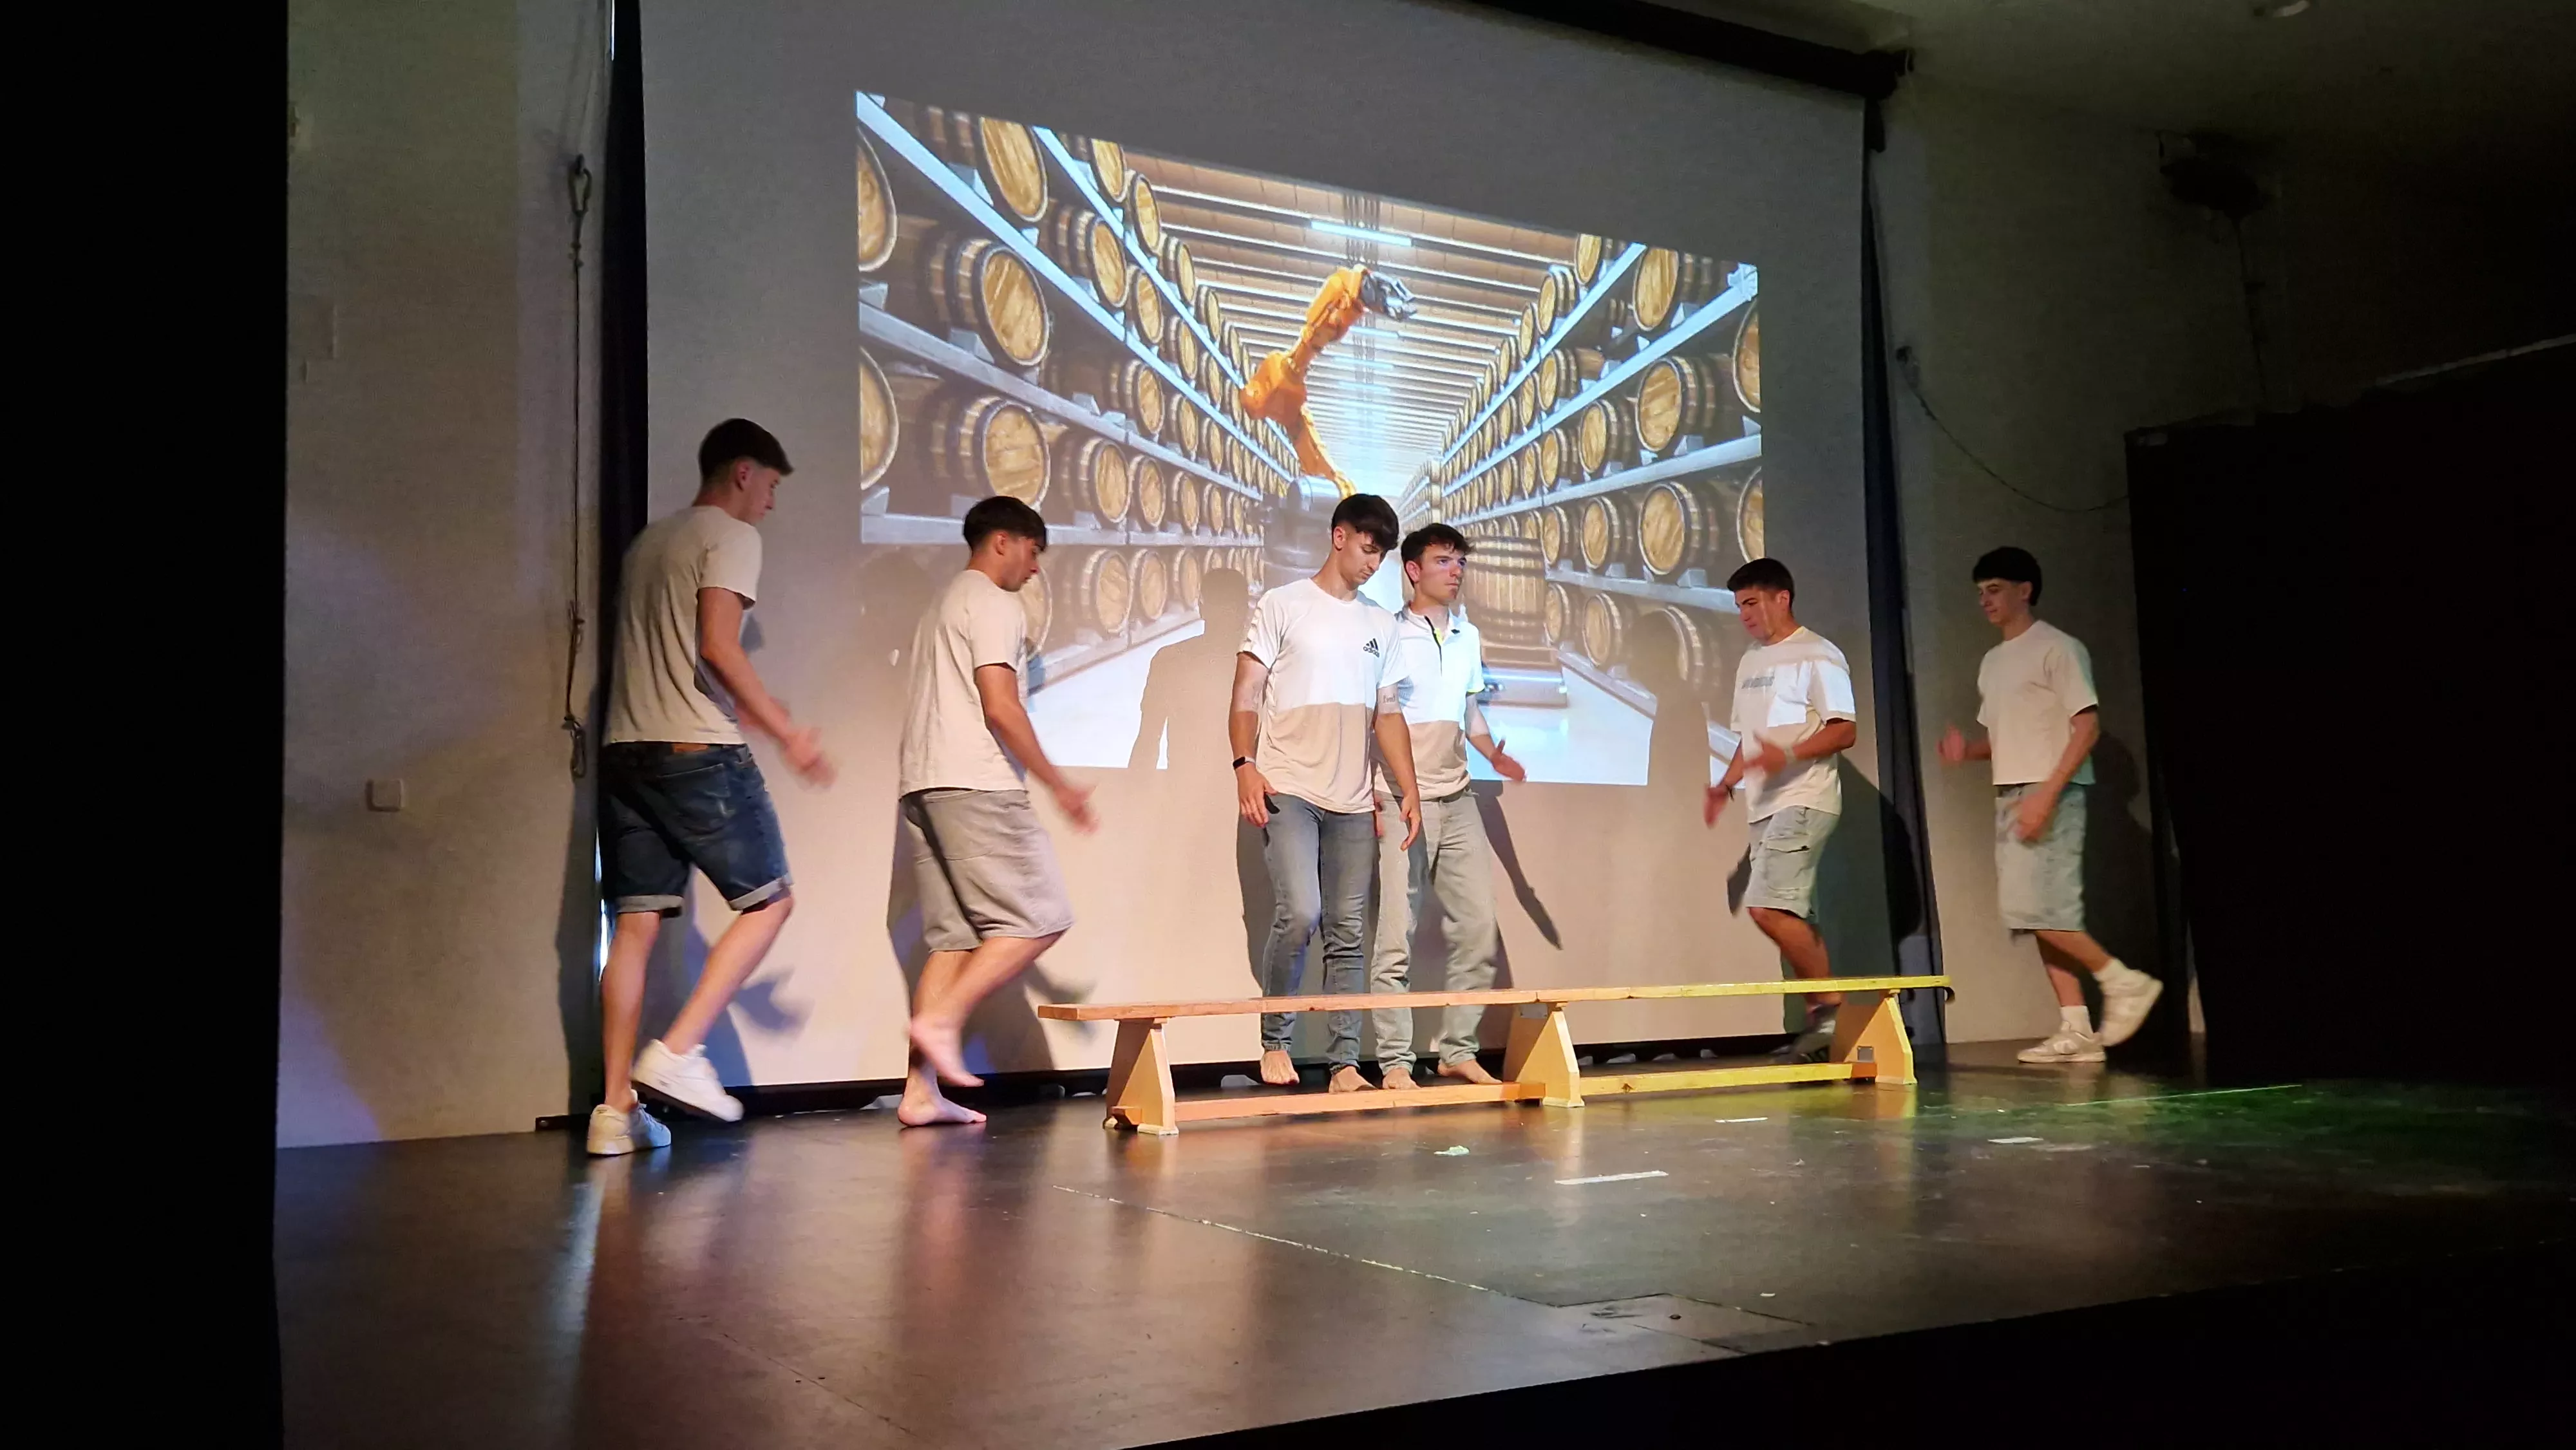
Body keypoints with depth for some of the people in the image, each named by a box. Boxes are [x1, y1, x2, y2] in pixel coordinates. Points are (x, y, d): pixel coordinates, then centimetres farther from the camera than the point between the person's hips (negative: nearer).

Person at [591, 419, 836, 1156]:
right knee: (769, 900, 2)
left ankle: (616, 1109, 1)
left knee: (635, 925, 4)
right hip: (698, 750, -8)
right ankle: (678, 1051, -9)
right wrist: (788, 733, -10)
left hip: (625, 749, 8)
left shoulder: (649, 540, 24)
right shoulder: (729, 536, -1)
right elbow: (718, 648, -14)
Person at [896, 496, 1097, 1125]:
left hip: (923, 788, 10)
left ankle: (921, 1090, -1)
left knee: (958, 935, 5)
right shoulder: (994, 604, -3)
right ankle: (940, 1019, -16)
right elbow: (1000, 707, -13)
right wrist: (1058, 784, -7)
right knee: (1041, 918, -7)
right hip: (975, 786, -10)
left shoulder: (942, 605, 27)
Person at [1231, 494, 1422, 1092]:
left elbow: (1388, 714, 18)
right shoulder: (1283, 606, 4)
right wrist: (1245, 764, -14)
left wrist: (1408, 789, 9)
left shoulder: (1380, 625, 17)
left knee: (1348, 933, 2)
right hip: (1288, 790, -5)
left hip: (1353, 801, 5)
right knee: (1300, 914, -18)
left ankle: (1344, 1065, 6)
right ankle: (1274, 1040, 1)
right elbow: (1246, 695, -1)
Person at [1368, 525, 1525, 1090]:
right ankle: (1395, 1061, 2)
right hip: (1401, 805, -6)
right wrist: (1370, 796, -14)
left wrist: (1495, 755, 6)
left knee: (1478, 928, 4)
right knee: (1397, 937, -5)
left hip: (1457, 801, 6)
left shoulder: (1469, 637, 14)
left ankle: (1457, 1050, 15)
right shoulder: (1388, 636, -5)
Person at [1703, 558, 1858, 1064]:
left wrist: (1789, 755, -25)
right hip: (1764, 807, 8)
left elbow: (1844, 731, -11)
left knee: (1768, 906, -19)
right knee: (1793, 917, 6)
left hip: (1804, 801, -8)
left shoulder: (1817, 656, -5)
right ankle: (1821, 1022, 10)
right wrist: (1726, 784, 10)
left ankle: (1830, 1003, -7)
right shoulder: (1750, 662, 19)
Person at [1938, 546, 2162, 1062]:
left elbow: (2088, 726, -13)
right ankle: (2077, 1029, 5)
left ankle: (2124, 980, 1)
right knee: (2036, 913, 3)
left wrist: (2047, 793, -21)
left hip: (2051, 794, -8)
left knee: (2035, 908, -16)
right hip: (2010, 797, 8)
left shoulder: (2057, 648, -7)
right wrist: (1967, 749, 1)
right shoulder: (1993, 662, 18)